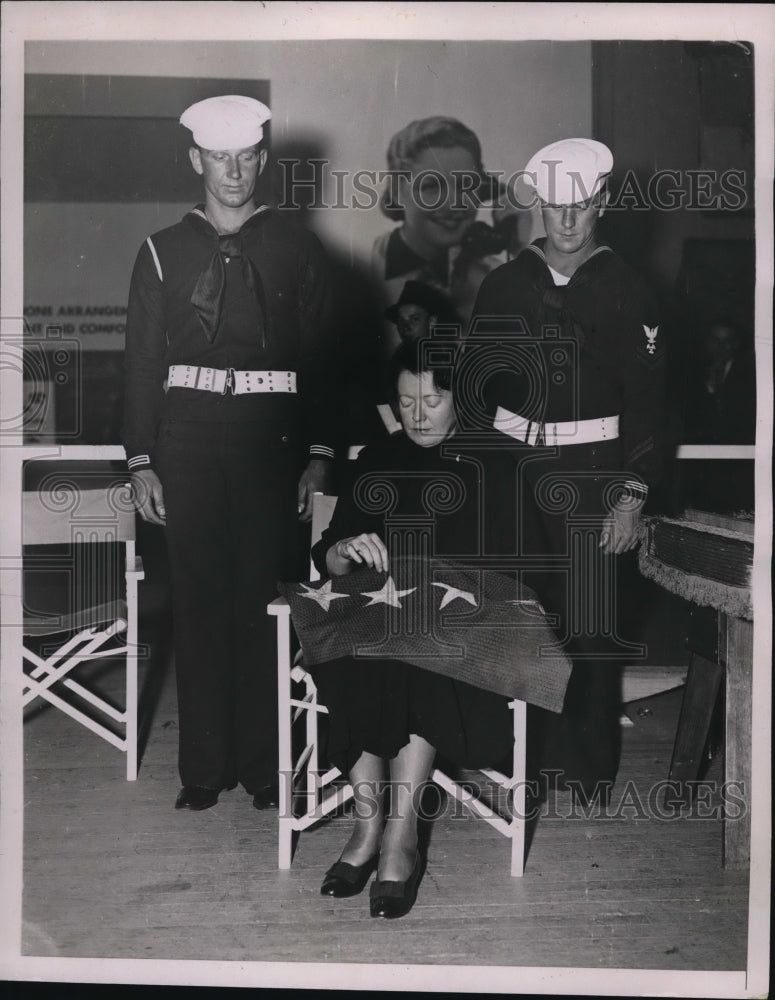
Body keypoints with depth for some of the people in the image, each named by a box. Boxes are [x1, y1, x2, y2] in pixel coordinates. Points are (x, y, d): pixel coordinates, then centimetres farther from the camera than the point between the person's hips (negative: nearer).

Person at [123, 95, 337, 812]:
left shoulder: (299, 251, 8)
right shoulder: (164, 252, 10)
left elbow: (322, 360, 6)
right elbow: (142, 362, 7)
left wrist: (319, 455, -2)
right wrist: (142, 461, 1)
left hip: (272, 439, -1)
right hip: (187, 442, 1)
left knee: (264, 603, 1)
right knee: (198, 601, 3)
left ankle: (263, 765, 14)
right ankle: (204, 767, 14)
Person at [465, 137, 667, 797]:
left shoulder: (626, 291, 1)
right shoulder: (504, 285, 8)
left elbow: (646, 400, -2)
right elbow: (471, 380, 10)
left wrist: (632, 497, -8)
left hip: (591, 474, -2)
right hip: (513, 468, 3)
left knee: (589, 625, -1)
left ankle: (591, 769, 14)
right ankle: (532, 754, 22)